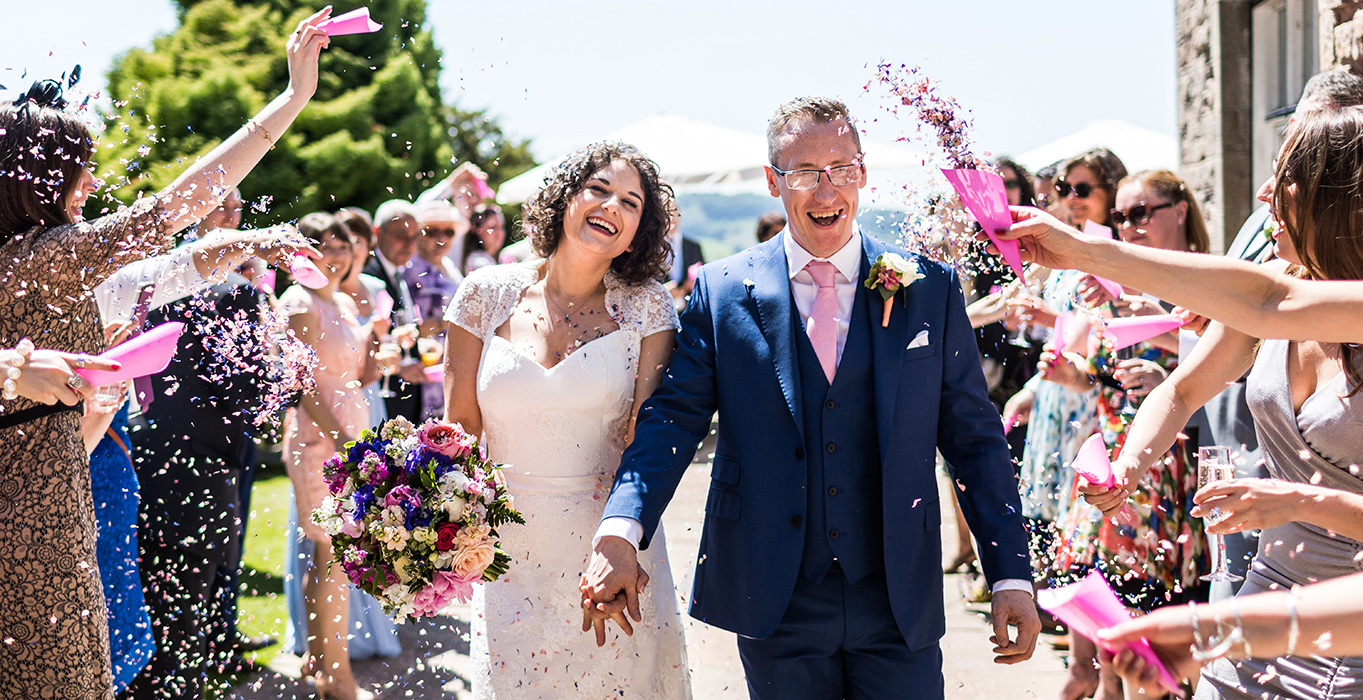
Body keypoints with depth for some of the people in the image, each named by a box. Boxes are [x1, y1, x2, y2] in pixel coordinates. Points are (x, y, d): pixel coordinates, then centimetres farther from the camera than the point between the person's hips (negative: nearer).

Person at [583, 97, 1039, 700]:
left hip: (899, 602, 1)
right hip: (774, 602, 0)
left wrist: (1011, 576, -2)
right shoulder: (722, 291, 0)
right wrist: (620, 535, -23)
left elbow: (974, 438, 3)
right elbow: (672, 417, -6)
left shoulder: (930, 288, 2)